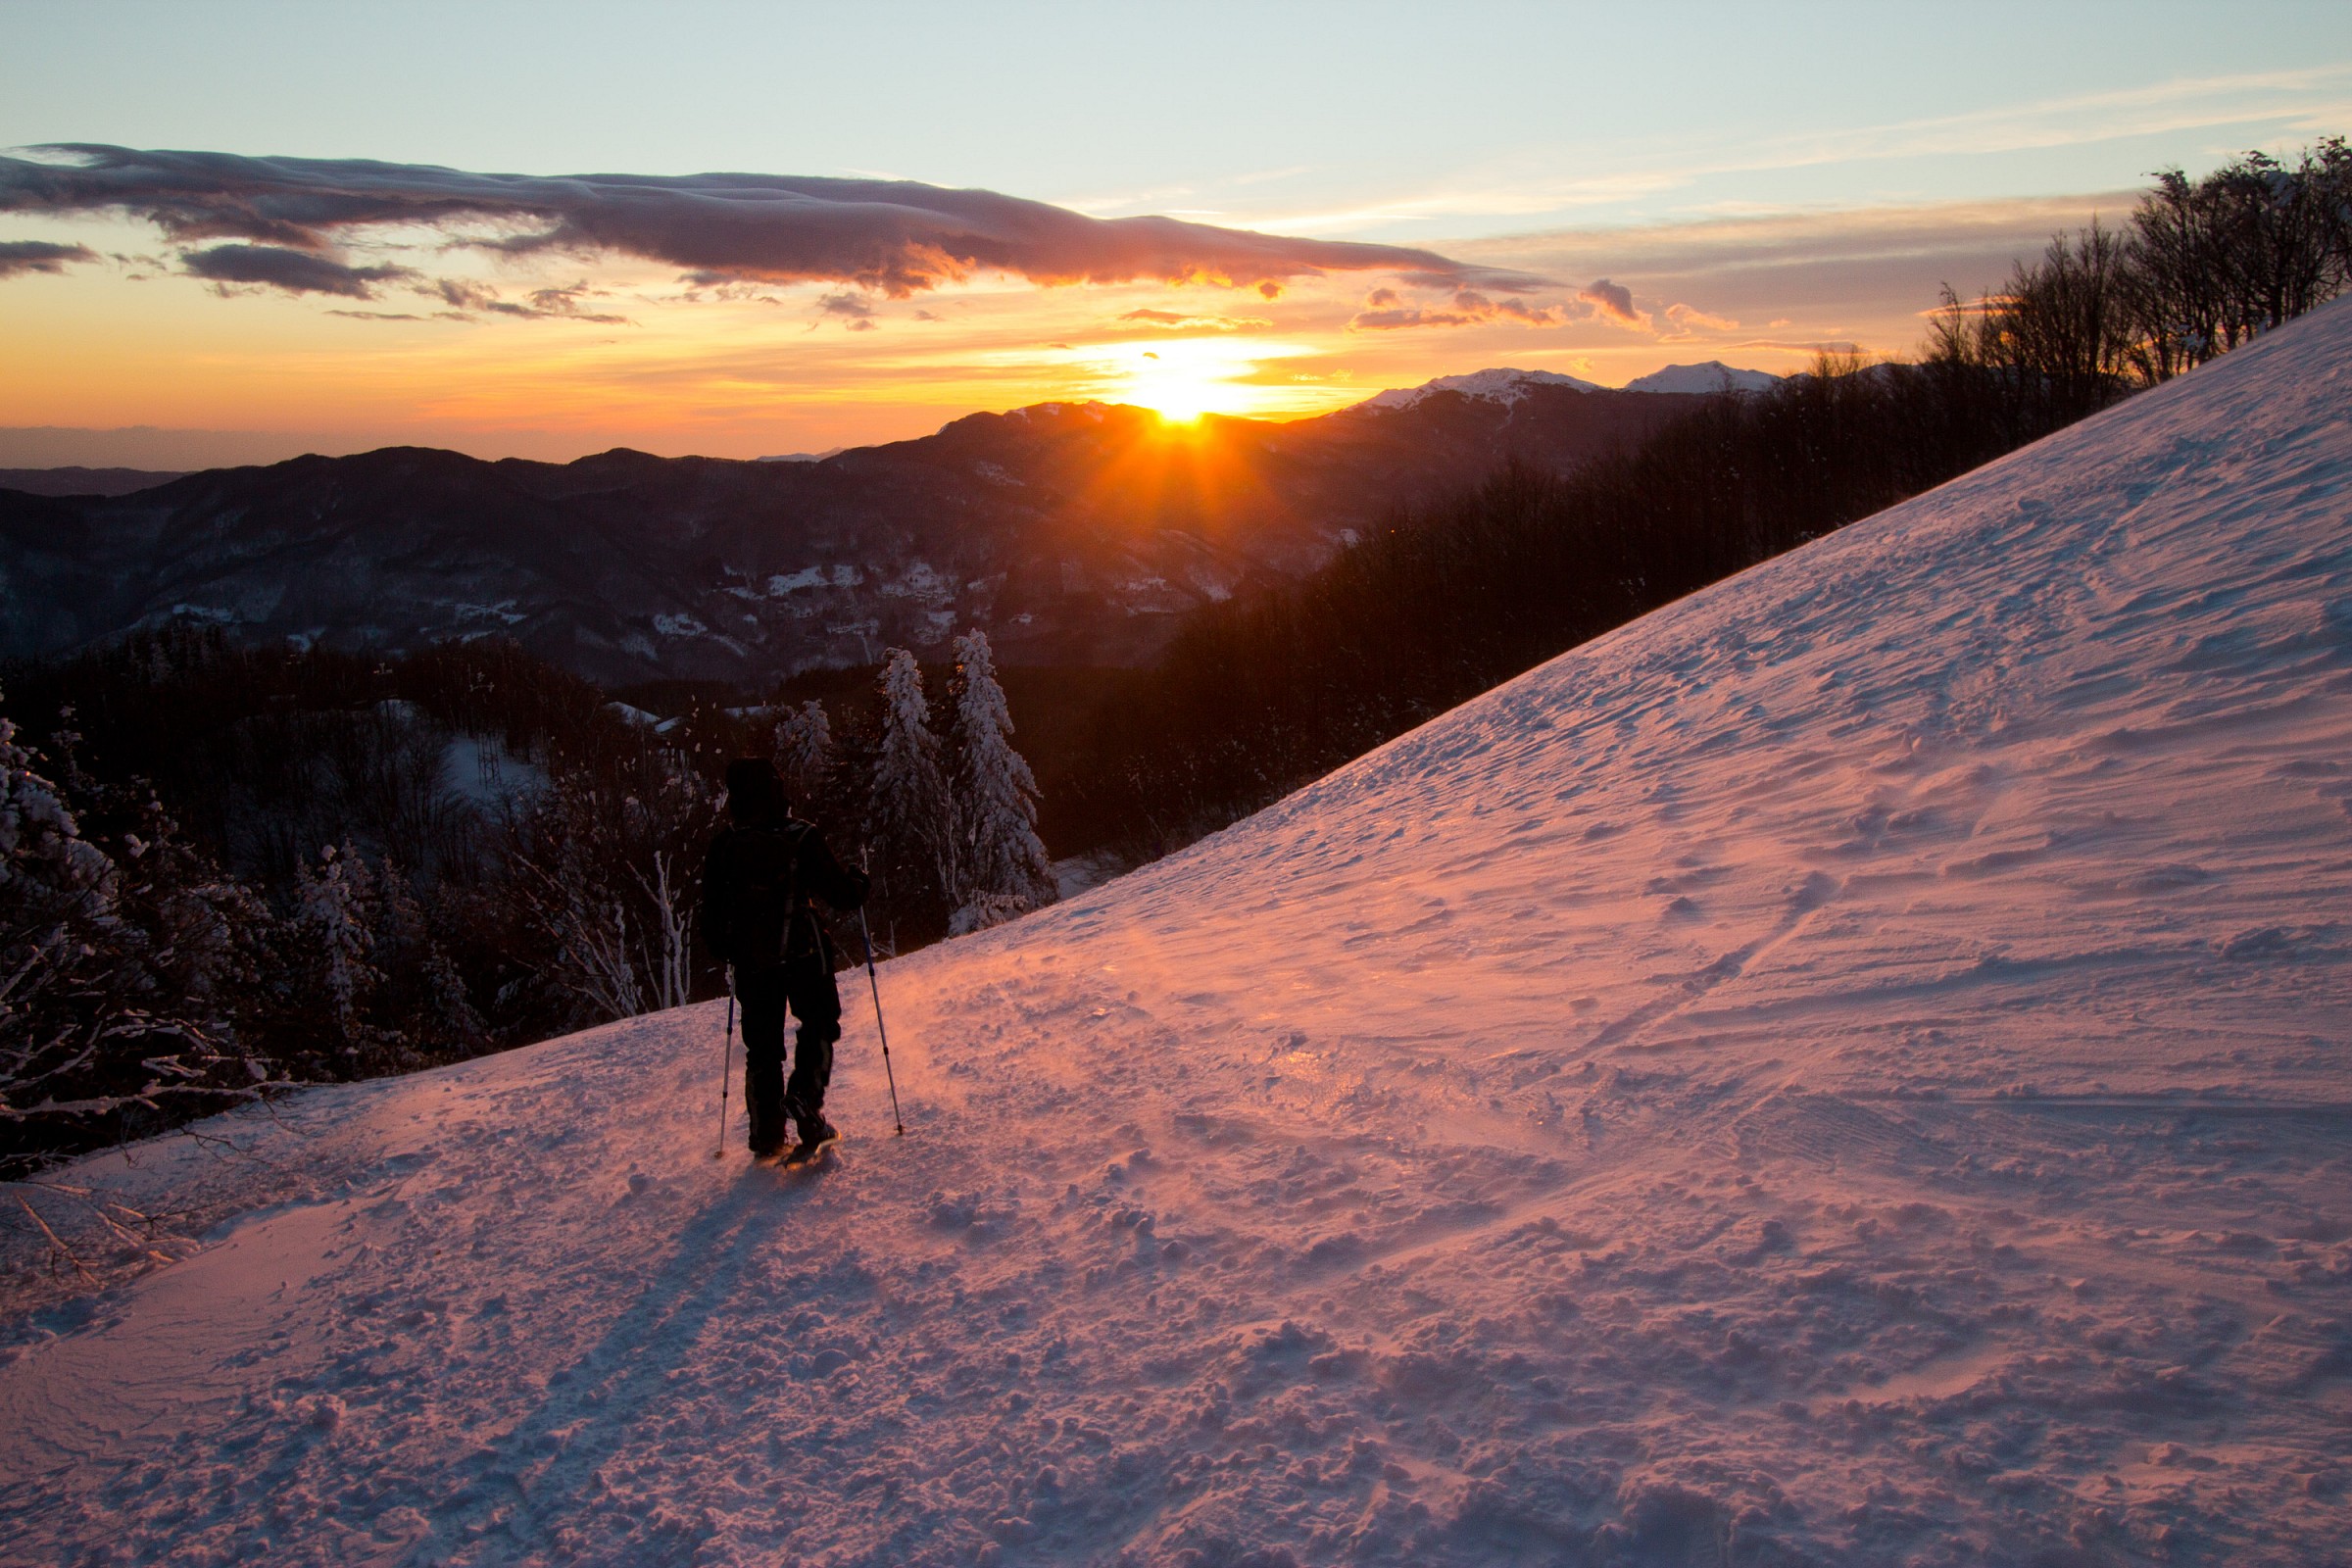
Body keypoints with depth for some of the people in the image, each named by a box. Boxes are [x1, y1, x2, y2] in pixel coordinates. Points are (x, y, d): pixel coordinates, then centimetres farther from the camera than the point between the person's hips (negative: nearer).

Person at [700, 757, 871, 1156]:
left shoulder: (723, 845, -1)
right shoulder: (800, 838, -13)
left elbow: (712, 909, 7)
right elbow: (841, 893, -7)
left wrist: (722, 950, 22)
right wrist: (859, 883, 15)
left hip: (750, 960, 3)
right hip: (802, 955, -3)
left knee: (761, 1047, 13)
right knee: (819, 1027, 16)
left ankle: (766, 1134, 14)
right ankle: (804, 1097, -4)